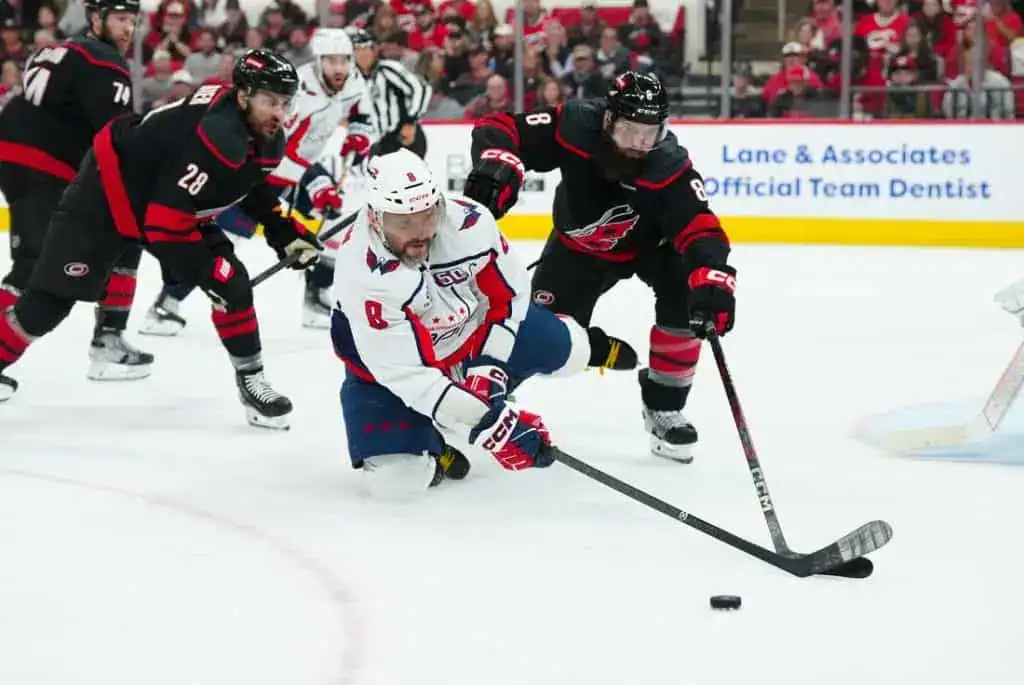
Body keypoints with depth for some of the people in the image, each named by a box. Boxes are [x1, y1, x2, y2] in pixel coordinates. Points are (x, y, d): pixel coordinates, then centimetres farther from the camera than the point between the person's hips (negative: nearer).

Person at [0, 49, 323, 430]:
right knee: (52, 298, -3)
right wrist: (205, 271, -27)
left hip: (172, 201, 8)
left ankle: (250, 380, 3)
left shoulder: (268, 140, -9)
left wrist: (286, 233, 5)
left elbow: (251, 182, 16)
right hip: (107, 191, -8)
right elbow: (166, 220, -36)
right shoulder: (217, 136, -37)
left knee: (231, 281, -6)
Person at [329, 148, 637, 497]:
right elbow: (404, 373, -37)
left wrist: (489, 367, -19)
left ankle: (587, 345, 48)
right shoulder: (362, 275, -38)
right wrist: (486, 423, -40)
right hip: (391, 361, -4)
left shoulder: (468, 223, -28)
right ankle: (428, 438, 14)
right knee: (398, 479, -19)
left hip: (471, 324, 4)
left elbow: (507, 294, -10)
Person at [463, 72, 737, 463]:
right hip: (578, 243, 0)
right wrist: (497, 165, -54)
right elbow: (499, 129, -31)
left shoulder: (669, 166, -36)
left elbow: (701, 229, -42)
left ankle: (663, 408, -3)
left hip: (649, 240, 0)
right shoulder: (574, 126, -35)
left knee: (685, 298, -23)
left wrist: (712, 279, -62)